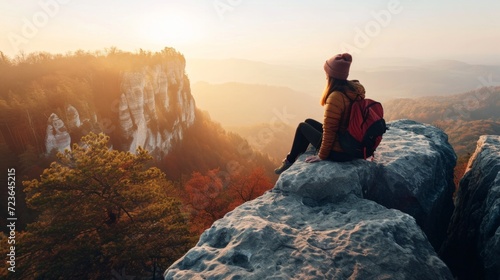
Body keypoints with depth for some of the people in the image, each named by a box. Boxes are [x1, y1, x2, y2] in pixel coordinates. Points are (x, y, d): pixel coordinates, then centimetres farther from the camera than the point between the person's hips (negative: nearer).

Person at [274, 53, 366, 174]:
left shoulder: (335, 98, -28)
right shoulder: (357, 88, -3)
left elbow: (329, 131, -23)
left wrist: (321, 156, -11)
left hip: (337, 152, -7)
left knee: (302, 127, 13)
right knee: (309, 122, 21)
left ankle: (290, 162, 29)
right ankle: (294, 157, 36)